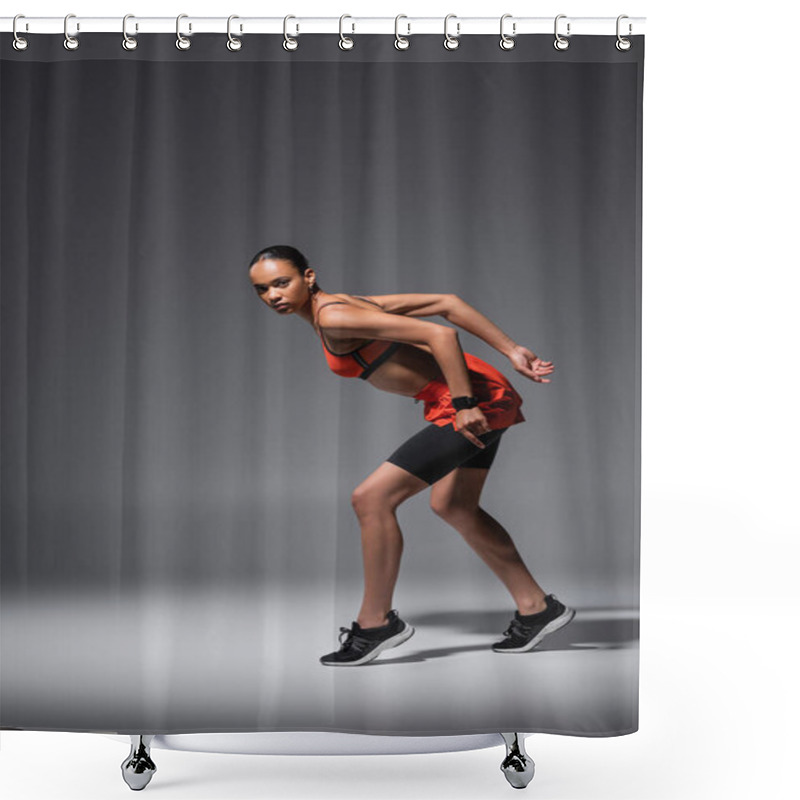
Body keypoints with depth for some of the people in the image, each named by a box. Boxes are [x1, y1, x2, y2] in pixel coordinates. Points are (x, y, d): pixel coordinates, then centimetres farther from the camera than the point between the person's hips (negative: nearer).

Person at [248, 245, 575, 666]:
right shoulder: (349, 303, 12)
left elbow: (439, 334, -24)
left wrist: (464, 405, -23)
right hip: (482, 397, 10)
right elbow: (446, 304, 9)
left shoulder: (334, 318, -16)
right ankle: (536, 608, 35)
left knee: (371, 498, -9)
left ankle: (375, 622, 5)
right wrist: (512, 352, 7)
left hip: (473, 400, -10)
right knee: (452, 506, 25)